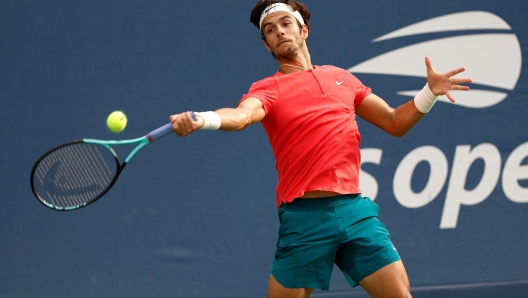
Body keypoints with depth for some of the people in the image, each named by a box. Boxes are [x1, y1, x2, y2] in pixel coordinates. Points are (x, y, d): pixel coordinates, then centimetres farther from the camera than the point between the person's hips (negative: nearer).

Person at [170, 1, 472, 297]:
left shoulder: (342, 77, 16)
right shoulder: (268, 89, 1)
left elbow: (395, 123, 22)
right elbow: (240, 116, -22)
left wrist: (430, 92, 5)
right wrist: (200, 119, -44)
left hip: (356, 210, 3)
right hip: (305, 217, -3)